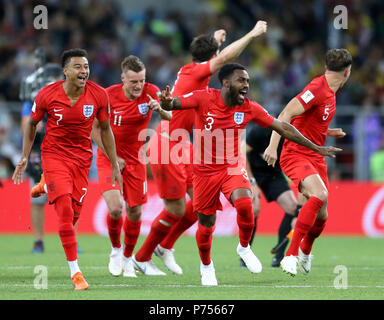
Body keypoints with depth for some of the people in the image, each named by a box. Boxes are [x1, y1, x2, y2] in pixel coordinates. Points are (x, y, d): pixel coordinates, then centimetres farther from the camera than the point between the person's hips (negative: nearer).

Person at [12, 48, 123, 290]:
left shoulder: (99, 95, -8)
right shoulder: (47, 95, -12)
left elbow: (105, 129, 5)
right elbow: (32, 125, 5)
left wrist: (115, 166, 7)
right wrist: (25, 157, 2)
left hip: (82, 157, 3)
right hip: (54, 154, -3)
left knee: (74, 214, 3)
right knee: (66, 211, -15)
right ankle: (75, 272, -10)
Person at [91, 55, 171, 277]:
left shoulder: (150, 92, -11)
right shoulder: (109, 95, -15)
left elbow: (169, 116, -24)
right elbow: (94, 128, -7)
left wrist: (159, 109, -48)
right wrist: (112, 157, -12)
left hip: (135, 159, 2)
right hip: (109, 159, -2)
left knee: (135, 212, 5)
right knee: (115, 208, -19)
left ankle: (127, 258, 28)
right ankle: (116, 250, 10)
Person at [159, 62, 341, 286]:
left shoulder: (249, 108, -6)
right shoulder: (204, 98, -13)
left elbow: (282, 127, 0)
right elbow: (174, 104, -18)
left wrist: (316, 148, 2)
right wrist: (167, 102, -46)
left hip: (232, 167, 1)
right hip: (205, 171, -1)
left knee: (244, 204, -27)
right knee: (206, 223, 5)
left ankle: (244, 247, 2)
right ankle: (206, 265, 34)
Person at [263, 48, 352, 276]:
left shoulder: (330, 93, 14)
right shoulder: (318, 89, -16)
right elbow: (286, 114, -25)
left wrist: (327, 133, 25)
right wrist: (273, 146, -32)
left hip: (316, 157, 9)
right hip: (295, 154, -9)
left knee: (321, 215, 5)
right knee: (319, 194, -31)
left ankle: (305, 252, 36)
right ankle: (291, 255, -29)